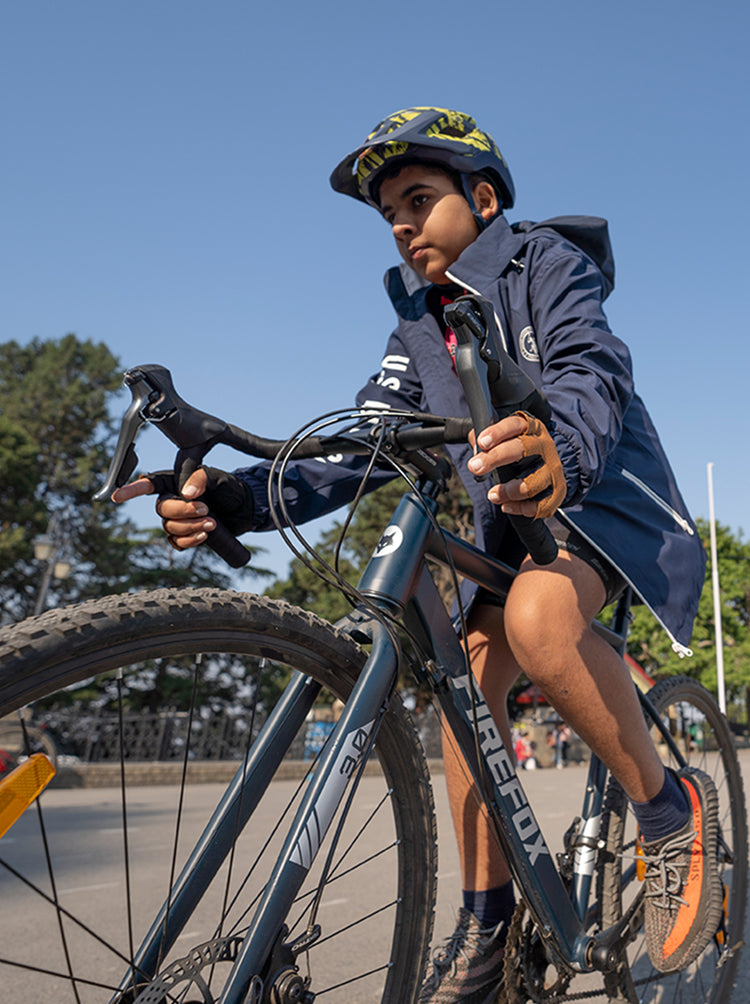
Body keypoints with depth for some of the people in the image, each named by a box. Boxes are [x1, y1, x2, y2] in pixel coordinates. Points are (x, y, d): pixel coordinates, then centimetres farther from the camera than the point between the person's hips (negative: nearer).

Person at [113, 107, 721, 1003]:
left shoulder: (547, 261, -8)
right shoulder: (420, 324, 9)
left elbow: (594, 370, -29)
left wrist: (558, 448, -56)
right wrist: (237, 498, -23)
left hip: (604, 494, -6)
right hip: (511, 519, 7)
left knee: (539, 618, -36)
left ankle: (672, 809, -13)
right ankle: (484, 928, 5)